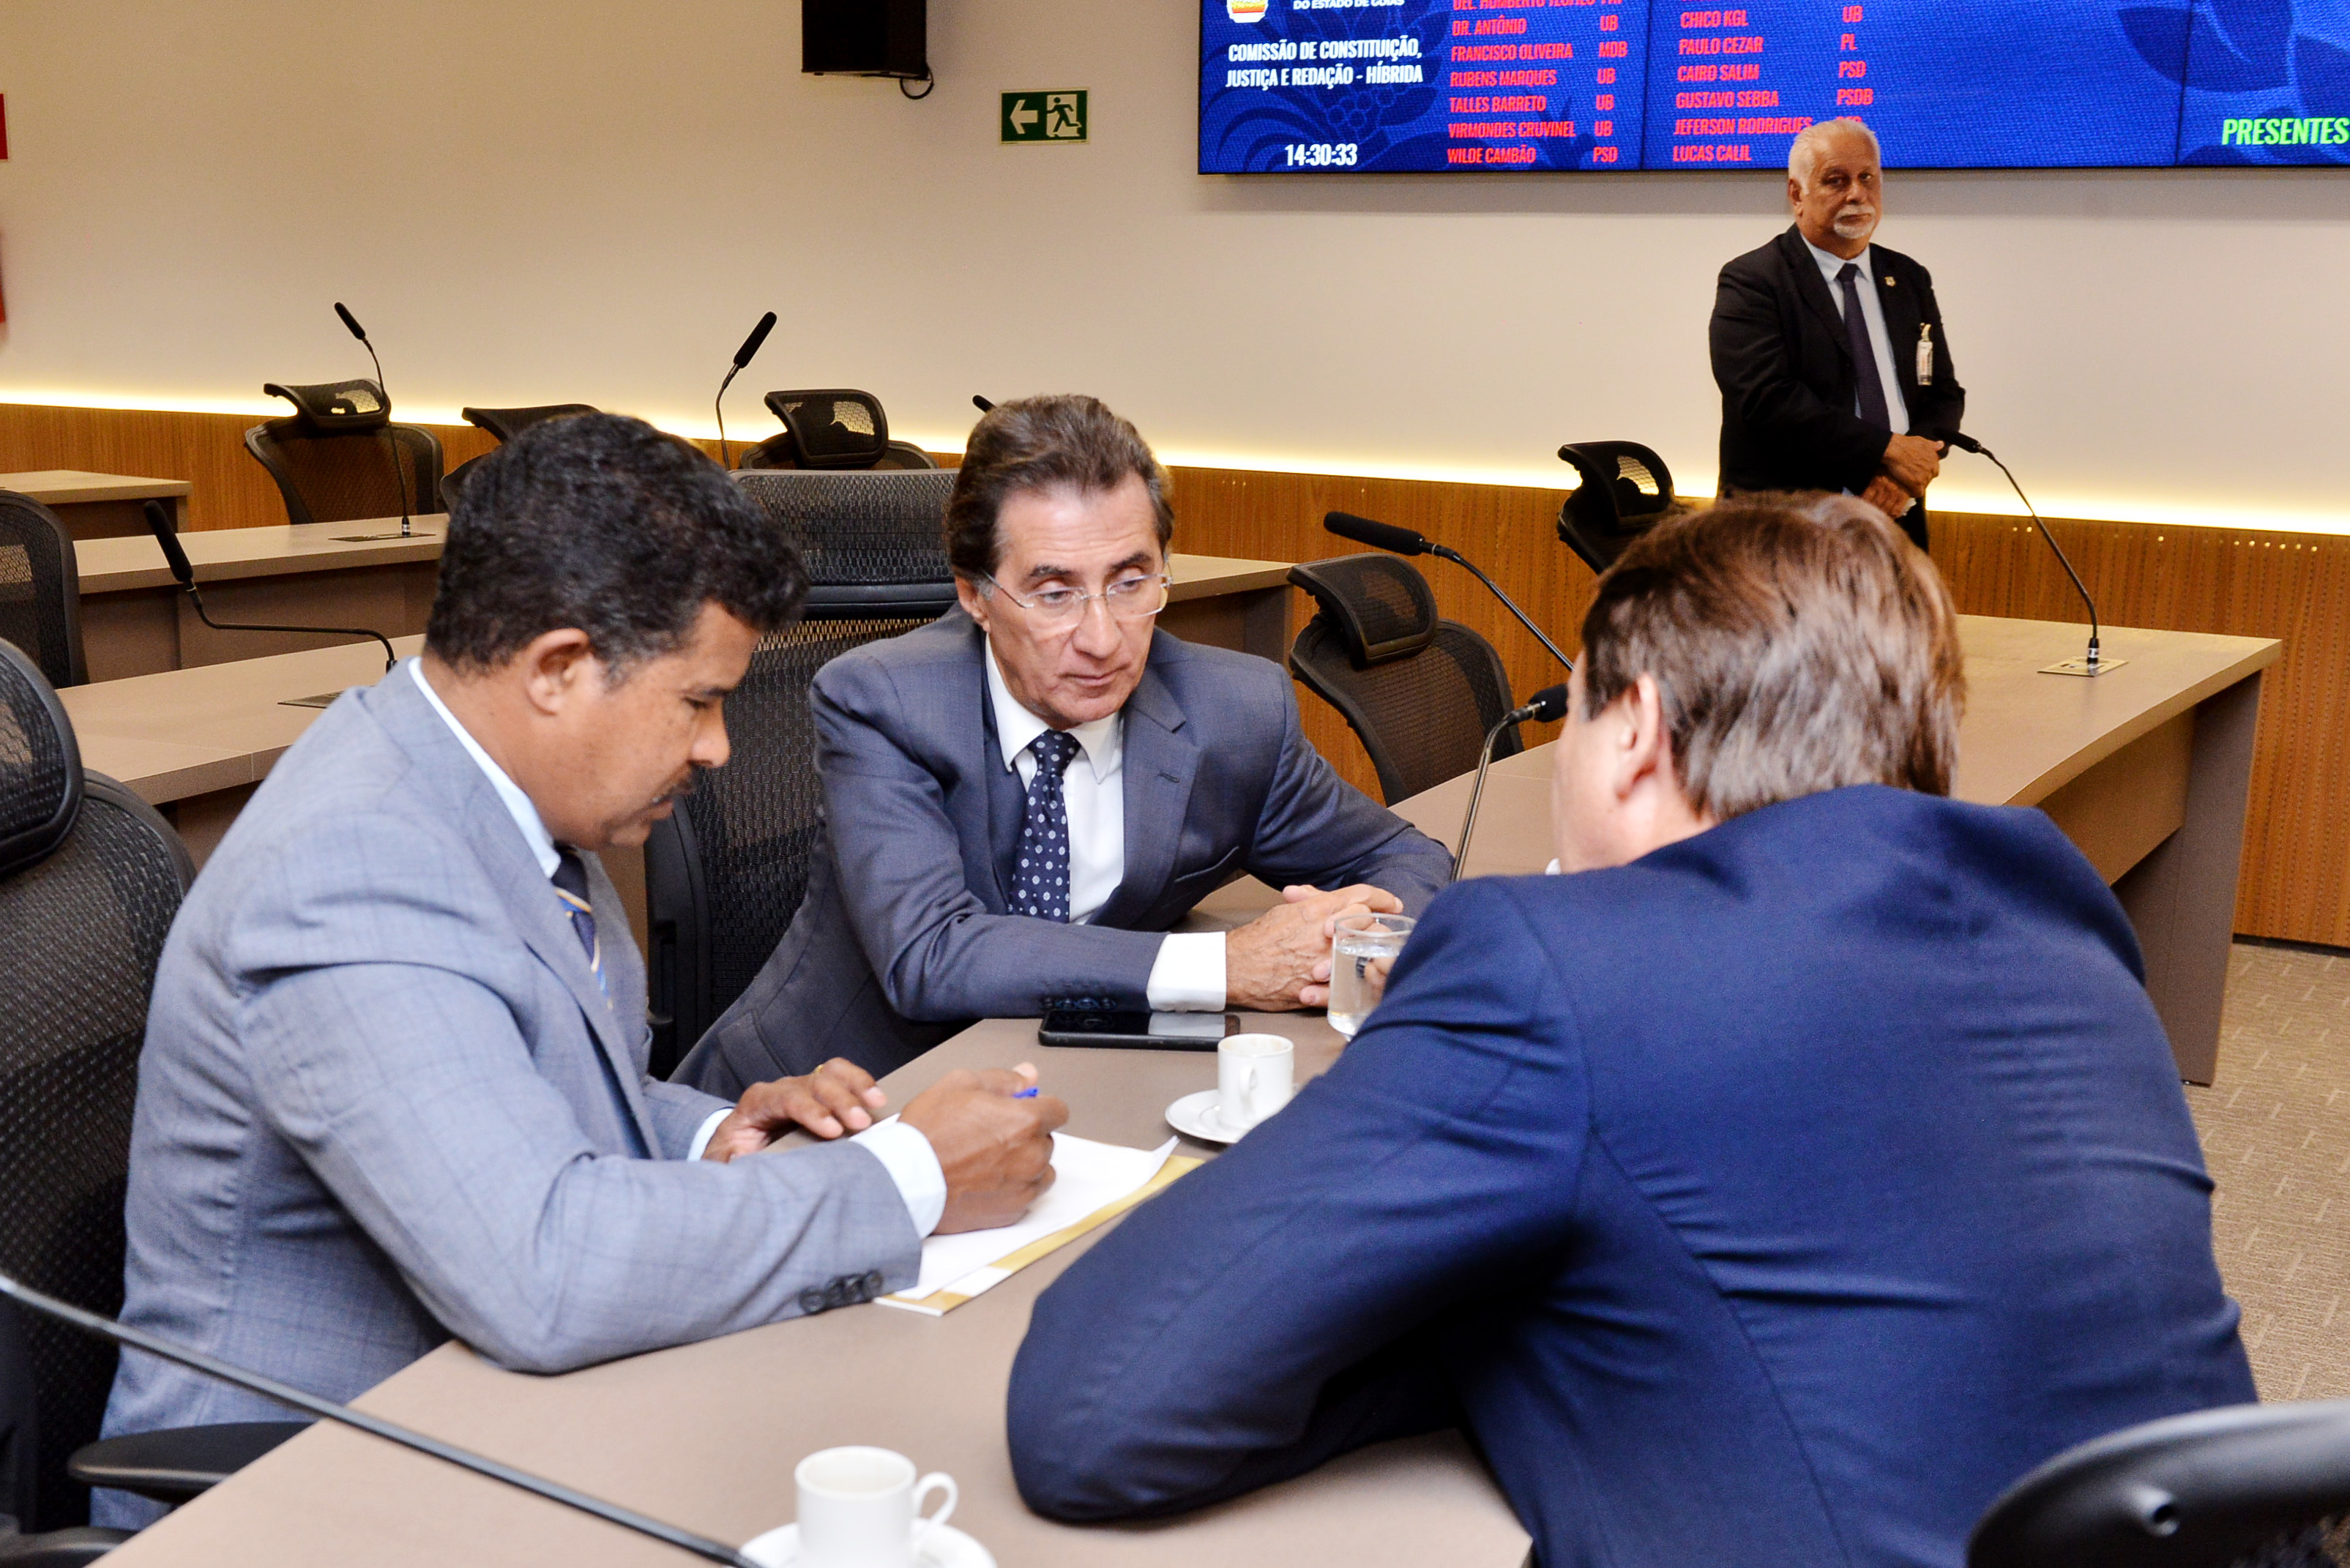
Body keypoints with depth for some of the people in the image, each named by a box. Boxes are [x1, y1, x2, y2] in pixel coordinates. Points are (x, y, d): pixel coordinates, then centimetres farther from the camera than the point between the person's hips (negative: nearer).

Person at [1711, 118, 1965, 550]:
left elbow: (1943, 393, 11)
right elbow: (1768, 397, -18)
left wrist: (1906, 470, -10)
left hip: (1896, 521, 5)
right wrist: (1887, 449, -19)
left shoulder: (1909, 280, 13)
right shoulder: (1751, 282, -6)